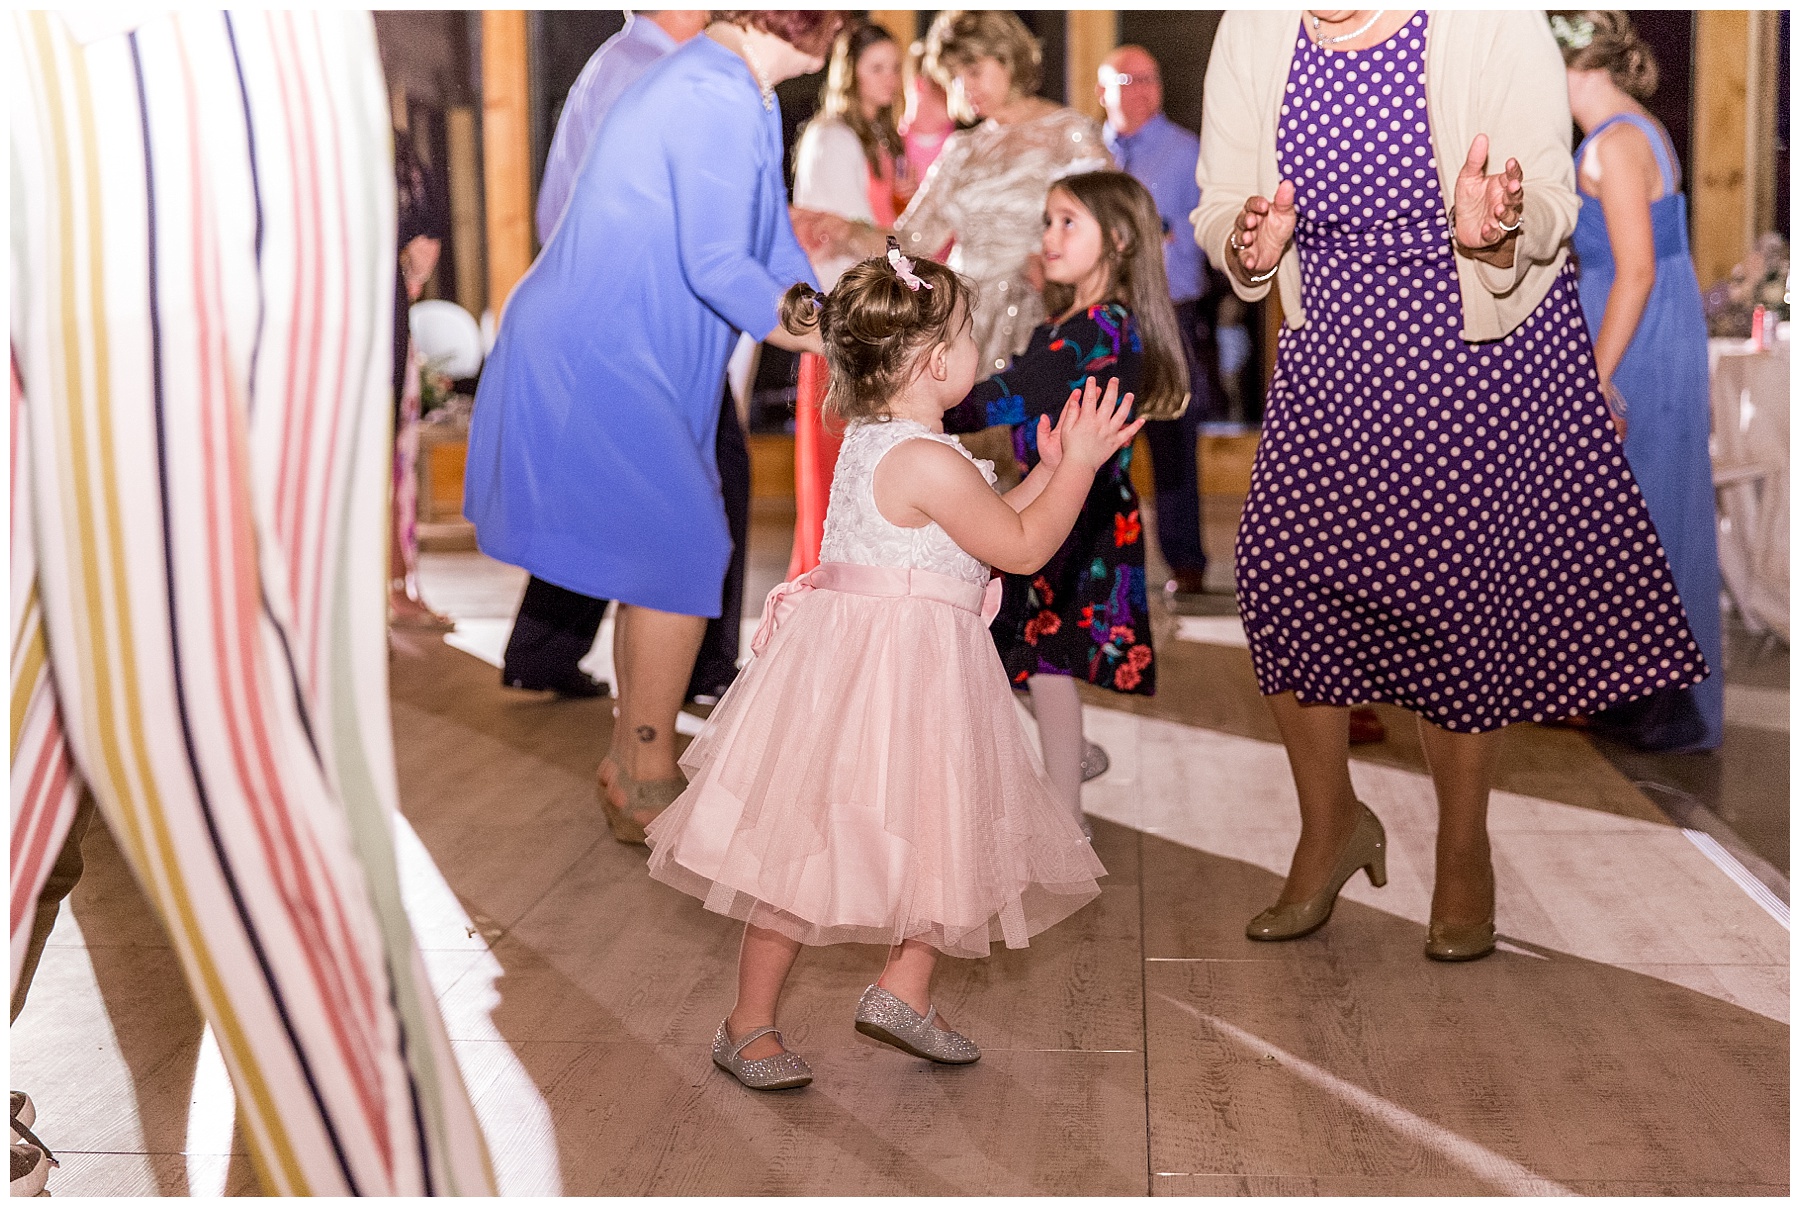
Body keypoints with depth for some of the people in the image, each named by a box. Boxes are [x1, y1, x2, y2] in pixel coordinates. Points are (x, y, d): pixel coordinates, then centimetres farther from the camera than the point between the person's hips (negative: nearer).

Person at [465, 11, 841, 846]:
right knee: (686, 551, -7)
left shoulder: (742, 94, 12)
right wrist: (839, 345, -12)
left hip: (617, 353, 11)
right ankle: (647, 785, 4)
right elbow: (719, 269, -23)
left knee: (668, 551, 13)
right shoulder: (719, 99, -22)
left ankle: (632, 766, 24)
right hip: (595, 359, -11)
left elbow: (773, 243, 18)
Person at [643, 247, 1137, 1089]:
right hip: (885, 675, -10)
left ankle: (904, 994, 26)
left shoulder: (871, 443, 11)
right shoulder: (929, 461, -21)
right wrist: (1078, 466, -2)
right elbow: (1022, 549, -12)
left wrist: (1050, 469, 18)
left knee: (948, 838, 16)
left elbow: (972, 533, 20)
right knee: (811, 857, 1)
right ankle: (748, 1025, 13)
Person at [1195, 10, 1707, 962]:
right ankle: (1330, 827, 22)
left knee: (1457, 593, 1)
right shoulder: (1251, 32, -5)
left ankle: (1463, 853, 25)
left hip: (1482, 356, -3)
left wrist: (1496, 231, -35)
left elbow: (1550, 207, -12)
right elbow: (1218, 208, 1)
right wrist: (1248, 246, -22)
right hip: (1331, 353, 4)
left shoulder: (1493, 24, -16)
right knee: (1280, 575, -4)